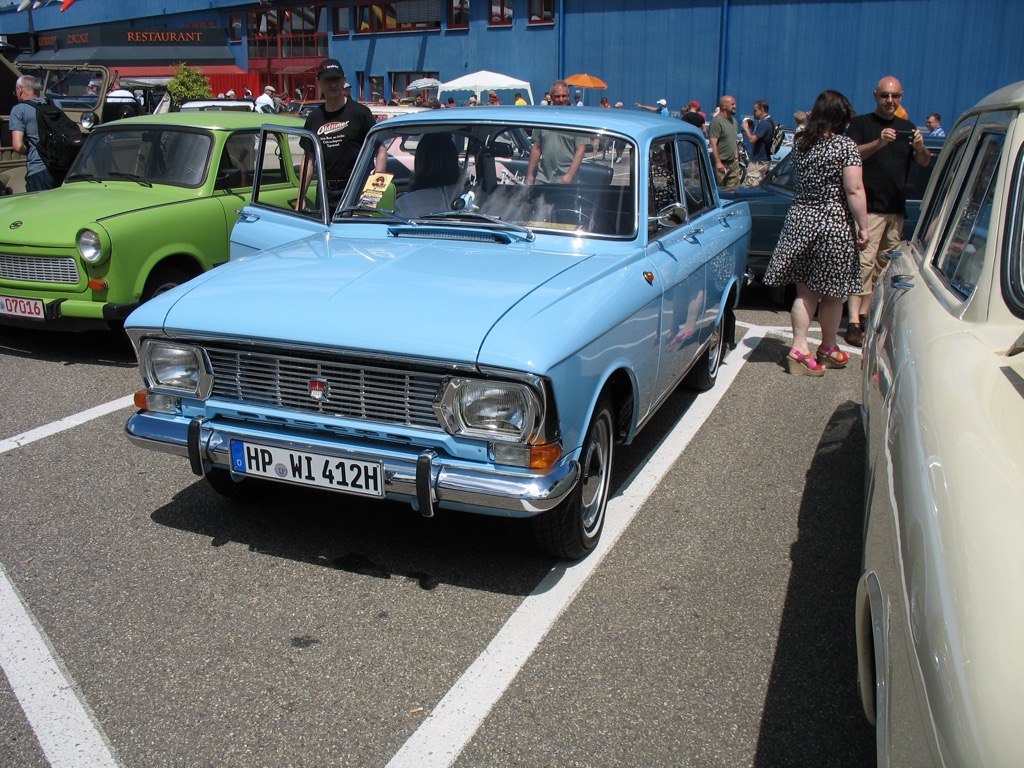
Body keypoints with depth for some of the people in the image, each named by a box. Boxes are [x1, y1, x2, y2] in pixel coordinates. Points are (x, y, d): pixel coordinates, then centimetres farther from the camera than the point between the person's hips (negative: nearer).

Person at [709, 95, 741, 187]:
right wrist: (718, 162, -25)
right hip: (721, 163, -9)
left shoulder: (733, 121, 16)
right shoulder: (717, 121, -13)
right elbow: (713, 144, -20)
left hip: (733, 162, 9)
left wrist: (737, 158, 20)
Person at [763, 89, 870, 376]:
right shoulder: (846, 146, -10)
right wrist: (863, 226, -7)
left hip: (800, 219, 4)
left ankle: (799, 348, 3)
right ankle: (828, 350, 23)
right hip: (834, 224, -4)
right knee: (832, 294, 9)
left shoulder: (799, 143, 5)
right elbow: (854, 191, -14)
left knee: (805, 291, 9)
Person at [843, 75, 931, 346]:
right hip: (869, 207, -6)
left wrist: (920, 147, -13)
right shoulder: (861, 124, 3)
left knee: (883, 264, 7)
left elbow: (924, 163, 9)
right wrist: (879, 143, -28)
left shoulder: (907, 128, 17)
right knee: (864, 262, -13)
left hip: (897, 209, 6)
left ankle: (865, 313, 15)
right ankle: (853, 322, -16)